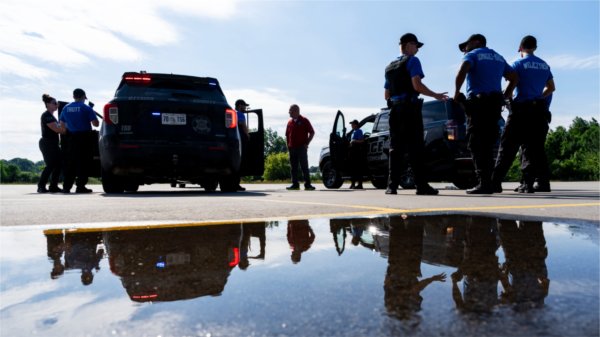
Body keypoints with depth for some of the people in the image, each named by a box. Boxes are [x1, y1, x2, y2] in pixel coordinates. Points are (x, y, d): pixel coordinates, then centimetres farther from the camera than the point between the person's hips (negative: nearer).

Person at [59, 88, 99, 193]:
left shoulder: (66, 108, 8)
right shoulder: (86, 108, -7)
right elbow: (96, 124, -10)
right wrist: (92, 114, 8)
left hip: (71, 138, 5)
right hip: (84, 137, -5)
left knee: (70, 162, 11)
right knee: (83, 162, -1)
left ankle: (66, 186, 11)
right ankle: (80, 186, -3)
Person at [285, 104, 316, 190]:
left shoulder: (304, 121, 0)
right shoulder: (290, 122, 14)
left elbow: (312, 132, 0)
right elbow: (287, 135, 20)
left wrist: (306, 143, -6)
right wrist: (288, 144, 9)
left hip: (301, 148, -5)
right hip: (292, 148, 5)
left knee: (304, 167, -6)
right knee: (293, 167, 5)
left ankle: (307, 184, -5)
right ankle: (295, 184, 11)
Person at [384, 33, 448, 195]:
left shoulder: (390, 67, 21)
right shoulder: (412, 61, -1)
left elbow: (386, 94, 21)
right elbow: (417, 85, -14)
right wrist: (435, 95, -5)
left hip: (394, 109, 7)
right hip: (410, 108, -6)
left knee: (395, 148, 4)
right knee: (415, 147, -8)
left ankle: (392, 185, -1)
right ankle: (421, 185, -9)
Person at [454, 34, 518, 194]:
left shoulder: (472, 55, 2)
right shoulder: (498, 57, 23)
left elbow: (462, 72, -18)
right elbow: (514, 77, 23)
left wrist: (456, 93, -9)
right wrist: (504, 96, 22)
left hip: (478, 102, -7)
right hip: (495, 103, 7)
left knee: (476, 145, -6)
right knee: (487, 145, 10)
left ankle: (483, 184, -11)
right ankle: (488, 182, 10)